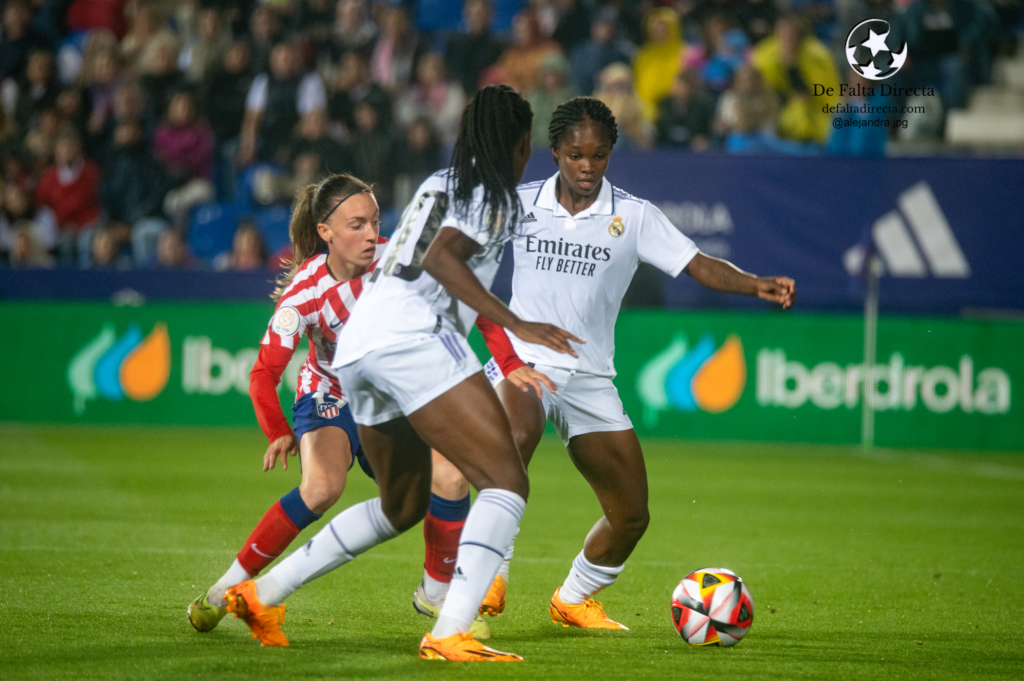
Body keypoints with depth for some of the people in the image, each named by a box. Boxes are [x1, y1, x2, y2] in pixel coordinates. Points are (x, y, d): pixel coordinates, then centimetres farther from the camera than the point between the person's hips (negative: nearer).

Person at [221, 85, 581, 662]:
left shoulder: (442, 183, 26)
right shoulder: (494, 195, 1)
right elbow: (441, 258, -14)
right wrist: (518, 325, -17)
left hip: (356, 346, 9)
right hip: (413, 339, -9)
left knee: (404, 505, 24)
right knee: (508, 484, -11)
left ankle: (263, 593, 25)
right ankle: (450, 635, -26)